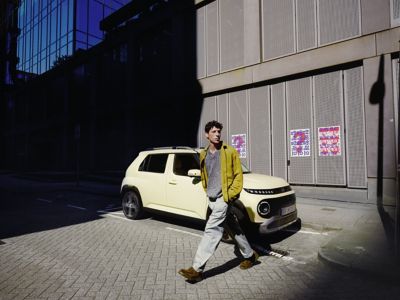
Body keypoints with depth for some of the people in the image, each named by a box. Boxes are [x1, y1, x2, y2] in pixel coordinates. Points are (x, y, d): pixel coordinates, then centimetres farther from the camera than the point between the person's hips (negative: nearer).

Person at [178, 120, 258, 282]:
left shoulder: (230, 152, -6)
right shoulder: (204, 154, 10)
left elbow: (238, 175, -6)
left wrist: (230, 195, -13)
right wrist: (207, 191, 12)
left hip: (223, 198, -6)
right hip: (211, 199, 6)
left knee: (211, 230, -10)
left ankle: (197, 269, -5)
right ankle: (249, 255, 35)